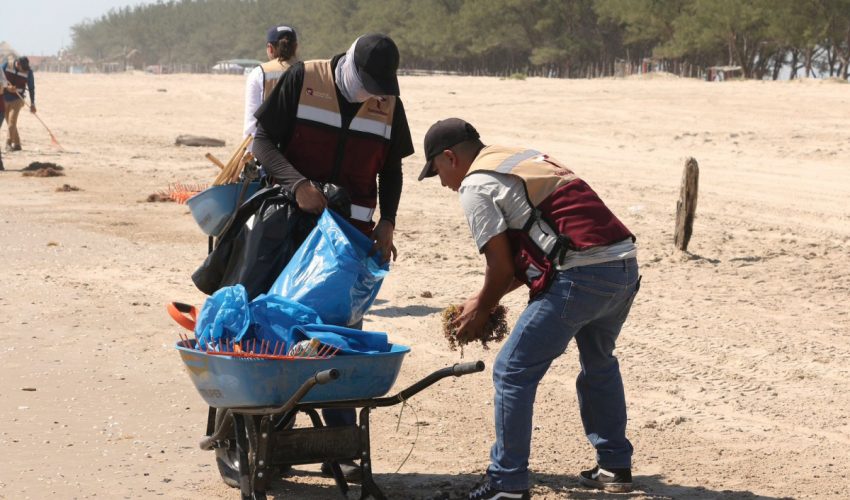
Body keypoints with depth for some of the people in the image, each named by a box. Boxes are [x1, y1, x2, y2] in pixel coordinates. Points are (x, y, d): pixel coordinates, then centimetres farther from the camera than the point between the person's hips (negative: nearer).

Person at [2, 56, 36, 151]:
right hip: (4, 98, 2)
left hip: (17, 99, -2)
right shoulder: (6, 65, -8)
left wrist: (32, 103, 3)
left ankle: (9, 142, 1)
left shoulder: (28, 72, -9)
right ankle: (17, 144, 15)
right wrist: (7, 87, -21)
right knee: (10, 123, 6)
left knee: (12, 122, -13)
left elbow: (31, 88, 1)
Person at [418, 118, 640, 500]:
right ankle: (614, 467, 34)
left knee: (513, 372, 1)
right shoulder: (527, 158, 26)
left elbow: (501, 264, -1)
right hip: (626, 265, 9)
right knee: (599, 364, 29)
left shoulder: (475, 186, 0)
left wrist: (481, 311, 17)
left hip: (581, 276, -9)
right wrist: (489, 297, 26)